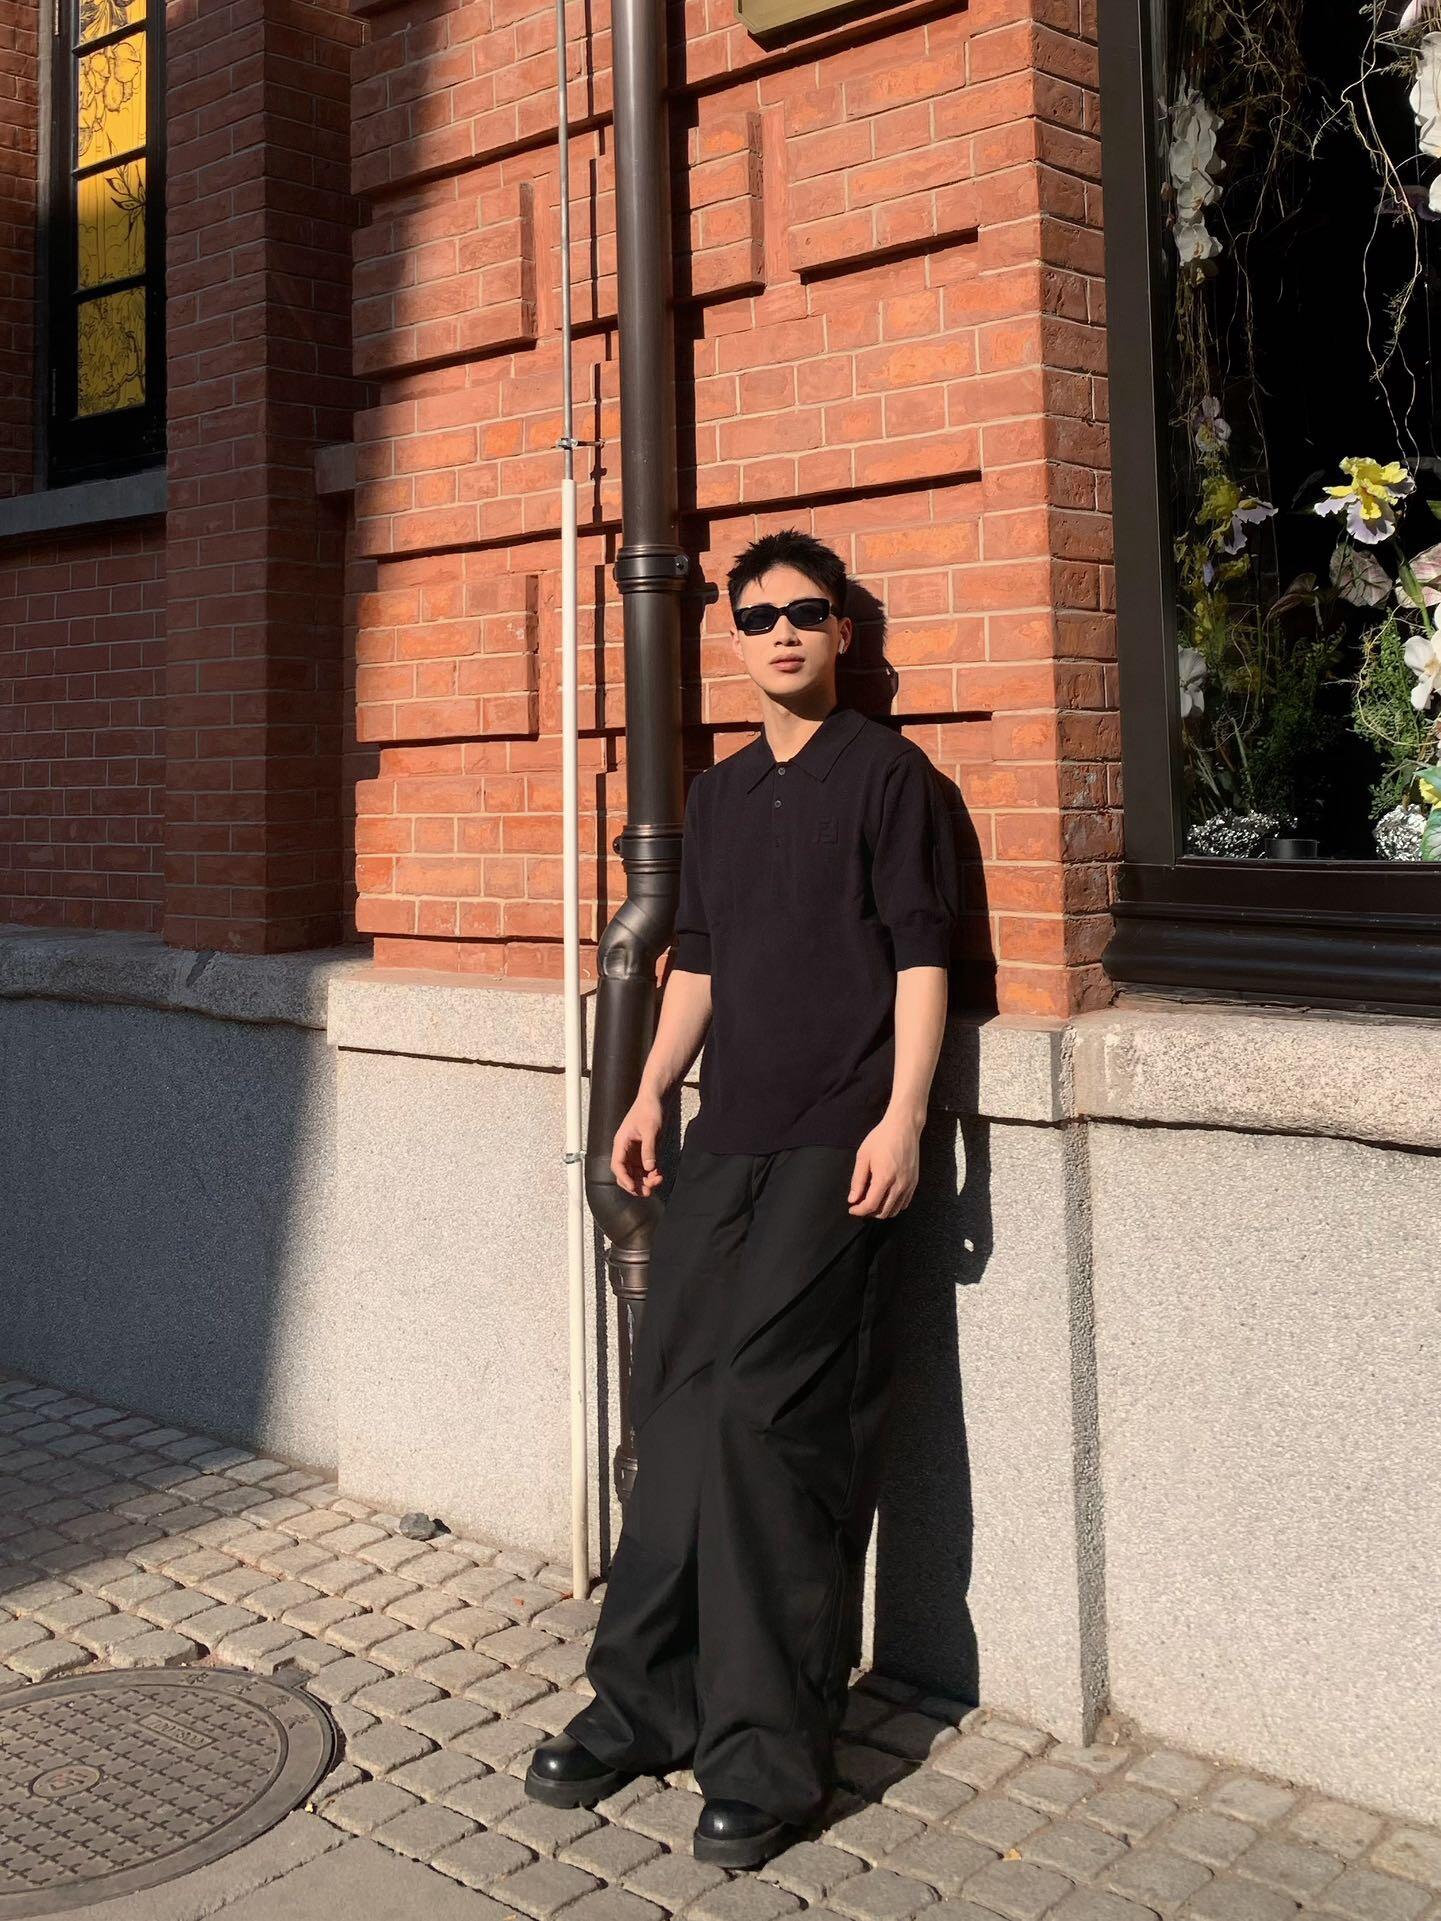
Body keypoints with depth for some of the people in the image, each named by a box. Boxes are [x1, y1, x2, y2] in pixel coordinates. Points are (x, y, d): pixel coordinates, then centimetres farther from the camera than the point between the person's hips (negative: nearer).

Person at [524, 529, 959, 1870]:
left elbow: (921, 956, -6)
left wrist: (901, 1119, -14)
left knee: (768, 1420, -9)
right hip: (726, 1138, 6)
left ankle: (767, 1752, 2)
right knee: (673, 1398, 4)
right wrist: (649, 1095, 15)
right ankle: (646, 1702, 17)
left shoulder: (886, 774, 0)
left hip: (835, 1147, -6)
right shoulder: (716, 795, 18)